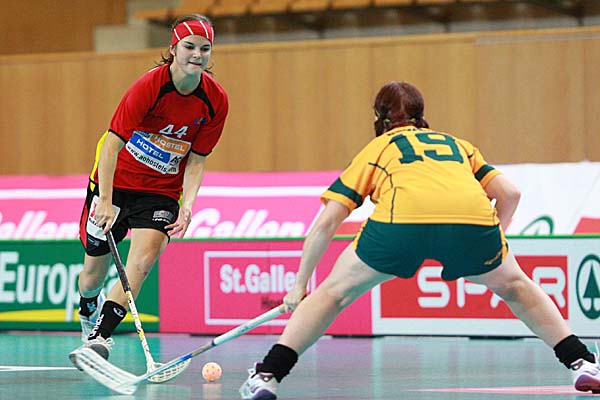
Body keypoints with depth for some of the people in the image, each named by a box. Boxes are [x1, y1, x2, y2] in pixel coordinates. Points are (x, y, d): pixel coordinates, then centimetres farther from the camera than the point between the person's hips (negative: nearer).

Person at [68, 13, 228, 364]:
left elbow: (196, 160, -2)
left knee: (143, 260, -24)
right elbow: (112, 143, -23)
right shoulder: (150, 86, -21)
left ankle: (100, 337, -25)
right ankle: (89, 315, 43)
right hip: (116, 183, -2)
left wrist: (187, 205, -18)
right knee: (94, 275, 8)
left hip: (162, 191, 2)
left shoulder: (216, 101, -9)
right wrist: (105, 200, -31)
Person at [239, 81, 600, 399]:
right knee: (514, 286, 31)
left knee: (335, 292, 19)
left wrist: (300, 285, 31)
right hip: (473, 216, 2)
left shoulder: (377, 148, 32)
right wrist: (487, 249, 36)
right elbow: (510, 193, 25)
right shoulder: (458, 144, 37)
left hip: (402, 219, -2)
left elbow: (327, 222, 25)